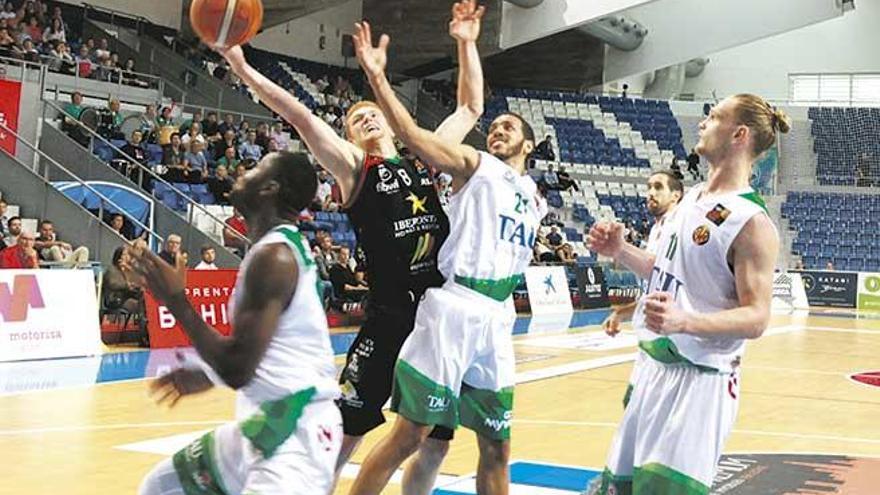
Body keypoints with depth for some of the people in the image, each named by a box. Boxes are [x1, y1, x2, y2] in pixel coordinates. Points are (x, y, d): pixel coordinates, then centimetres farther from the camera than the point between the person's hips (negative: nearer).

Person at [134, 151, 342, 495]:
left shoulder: (273, 256, -20)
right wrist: (205, 375, 27)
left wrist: (177, 302, -14)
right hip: (268, 421, 11)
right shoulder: (284, 247, 11)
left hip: (295, 430, -11)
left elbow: (237, 370, -24)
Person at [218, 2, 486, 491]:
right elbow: (301, 116, -12)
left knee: (436, 442, 11)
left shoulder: (424, 159, 13)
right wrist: (243, 69, -21)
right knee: (344, 436, -3)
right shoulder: (355, 168, 0)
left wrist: (467, 43, 16)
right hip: (389, 322, -5)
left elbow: (471, 108, 21)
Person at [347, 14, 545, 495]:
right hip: (453, 308, -6)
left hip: (497, 319, 6)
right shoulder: (475, 165, 3)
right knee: (408, 435, -6)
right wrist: (377, 78, -24)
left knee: (496, 447, 11)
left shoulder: (535, 200, 21)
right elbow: (415, 137, -13)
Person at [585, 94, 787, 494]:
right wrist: (621, 252, 7)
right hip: (655, 368, 9)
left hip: (700, 382, -9)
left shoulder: (752, 222, -17)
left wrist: (686, 320, -35)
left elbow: (756, 318, -20)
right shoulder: (693, 197, 10)